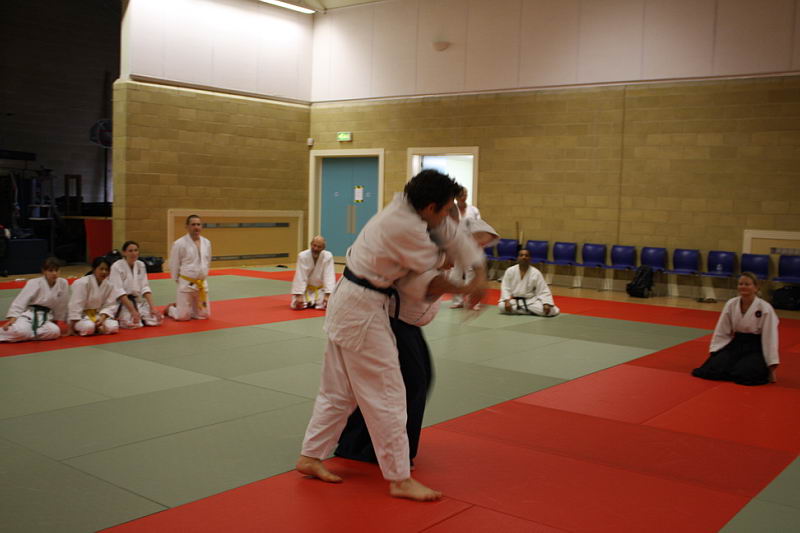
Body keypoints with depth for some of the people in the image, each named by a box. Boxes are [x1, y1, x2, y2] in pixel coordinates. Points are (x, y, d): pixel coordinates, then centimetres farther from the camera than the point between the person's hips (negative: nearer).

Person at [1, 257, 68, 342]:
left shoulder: (63, 283, -2)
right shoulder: (34, 283, -9)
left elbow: (61, 306, 10)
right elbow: (20, 301, -14)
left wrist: (55, 321, 19)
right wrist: (12, 319, -25)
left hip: (44, 319, 4)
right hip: (28, 316, -4)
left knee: (55, 331, -30)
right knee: (20, 330, -36)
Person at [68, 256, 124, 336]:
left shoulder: (109, 285, -1)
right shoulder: (81, 283, -19)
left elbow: (110, 306, 1)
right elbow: (75, 305, -20)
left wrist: (102, 318, -19)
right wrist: (71, 327, -20)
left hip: (97, 315, 5)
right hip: (81, 316, -5)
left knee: (113, 327, -22)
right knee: (88, 327, -36)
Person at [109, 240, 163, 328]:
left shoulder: (141, 265, 5)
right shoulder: (116, 267, -12)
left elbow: (145, 288, 1)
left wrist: (152, 307, -10)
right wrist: (133, 311, -23)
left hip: (138, 301, 5)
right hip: (122, 303, -5)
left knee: (156, 319, -14)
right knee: (133, 324, -29)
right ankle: (118, 319, 3)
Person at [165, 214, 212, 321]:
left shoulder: (206, 242, 3)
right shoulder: (179, 244, -12)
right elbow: (173, 265, -5)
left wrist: (202, 276, 15)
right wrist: (179, 281, 2)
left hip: (202, 284, 5)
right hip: (186, 284, -5)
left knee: (204, 315, 10)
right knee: (183, 316, -2)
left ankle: (180, 307, 34)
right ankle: (170, 309, 31)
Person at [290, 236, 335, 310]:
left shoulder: (328, 256, -18)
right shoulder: (302, 256, -20)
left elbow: (329, 277, -20)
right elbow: (300, 277, -22)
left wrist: (328, 295, -27)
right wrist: (299, 296, -26)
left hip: (320, 288, 1)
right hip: (305, 288, -1)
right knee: (297, 305, -17)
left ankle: (313, 303, 18)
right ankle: (308, 302, 20)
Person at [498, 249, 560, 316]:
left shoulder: (536, 273, -7)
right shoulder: (510, 271, -6)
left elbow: (543, 291, -6)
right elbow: (505, 288, -4)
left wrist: (546, 304, -20)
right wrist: (507, 301, -20)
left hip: (531, 301, -2)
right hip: (514, 300, 2)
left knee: (550, 311, -24)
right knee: (502, 306, -32)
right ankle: (531, 311, -13)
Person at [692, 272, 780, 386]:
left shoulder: (765, 308, -14)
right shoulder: (731, 304, -3)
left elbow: (770, 338, -11)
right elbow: (721, 332, 3)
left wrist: (771, 368, -10)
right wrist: (714, 354, 0)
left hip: (755, 349, -3)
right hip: (735, 345, 4)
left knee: (744, 374, -28)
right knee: (714, 369, -17)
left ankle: (762, 370, 6)